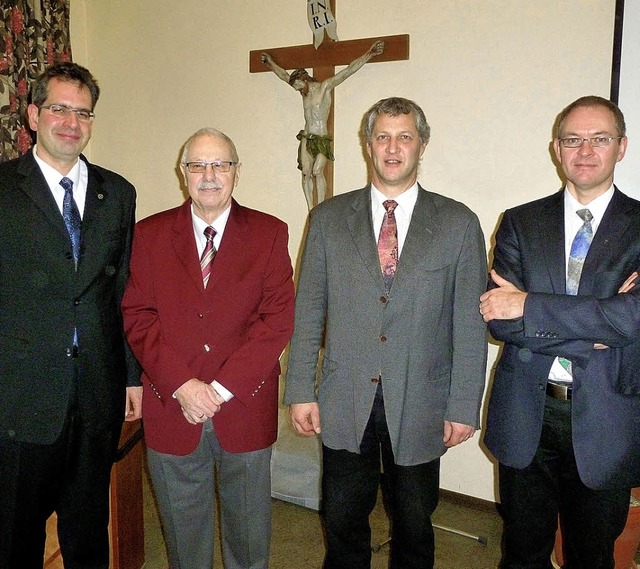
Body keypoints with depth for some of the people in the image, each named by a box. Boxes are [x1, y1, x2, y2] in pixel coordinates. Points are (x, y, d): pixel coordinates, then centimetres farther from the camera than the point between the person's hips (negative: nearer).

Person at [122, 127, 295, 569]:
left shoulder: (269, 233, -1)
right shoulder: (150, 234, 3)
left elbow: (279, 320, -8)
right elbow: (137, 317, -3)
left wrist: (222, 388, -15)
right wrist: (181, 385, -15)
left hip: (245, 407, 0)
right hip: (171, 408, 1)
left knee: (249, 530, 17)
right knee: (183, 531, 19)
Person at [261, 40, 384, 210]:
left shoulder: (325, 87, 0)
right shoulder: (304, 92, 16)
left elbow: (349, 70, -5)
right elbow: (284, 75, 32)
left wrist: (369, 54, -10)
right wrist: (270, 63, 43)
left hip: (322, 139, -5)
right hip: (306, 139, 5)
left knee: (317, 172, -20)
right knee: (306, 174, -7)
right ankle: (311, 209, -6)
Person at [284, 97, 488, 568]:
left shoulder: (458, 223, -2)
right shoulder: (329, 218, 2)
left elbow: (470, 322, -2)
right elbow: (308, 311, 2)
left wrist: (464, 406, -4)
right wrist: (301, 390, -1)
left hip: (420, 405, 0)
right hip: (344, 403, 1)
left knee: (414, 524, 17)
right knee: (343, 521, 15)